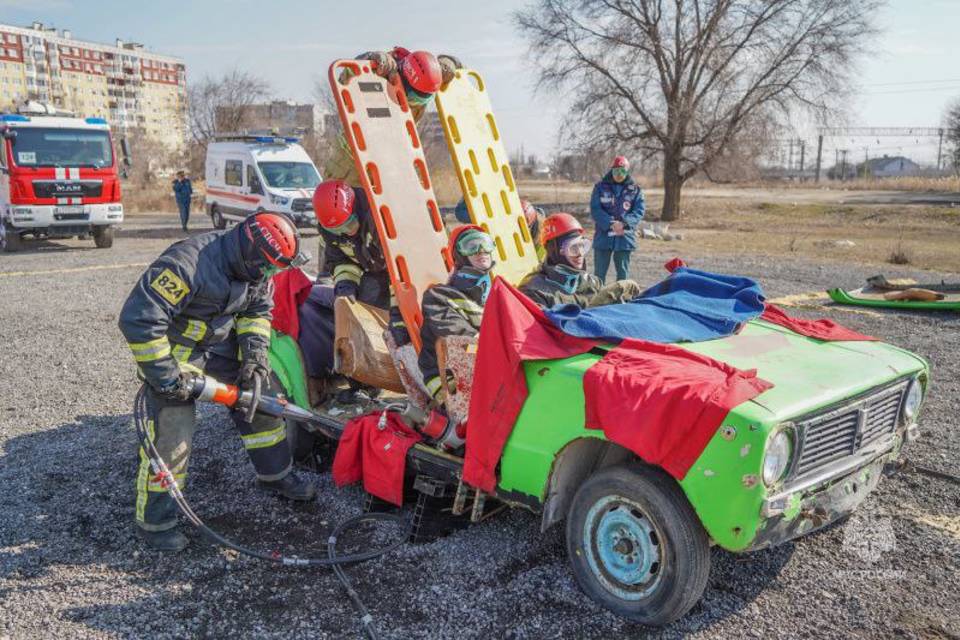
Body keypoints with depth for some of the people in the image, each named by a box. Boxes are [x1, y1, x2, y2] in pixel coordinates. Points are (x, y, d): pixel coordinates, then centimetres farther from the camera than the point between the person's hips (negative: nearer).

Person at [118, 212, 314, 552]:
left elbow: (257, 311, 4)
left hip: (221, 345, 7)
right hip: (175, 351, -7)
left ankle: (275, 475, 29)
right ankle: (155, 521, 9)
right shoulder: (186, 264, -36)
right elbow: (138, 320, -36)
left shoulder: (255, 268, -11)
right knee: (171, 434, -10)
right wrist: (166, 376, -30)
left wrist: (254, 355, -10)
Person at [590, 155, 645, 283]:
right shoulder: (600, 187, 3)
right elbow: (595, 209, -5)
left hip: (625, 237, 1)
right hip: (603, 235, 0)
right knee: (599, 272, 3)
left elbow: (639, 211, -2)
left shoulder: (635, 190, 5)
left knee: (623, 272, 9)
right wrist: (611, 224, -19)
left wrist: (624, 223, -19)